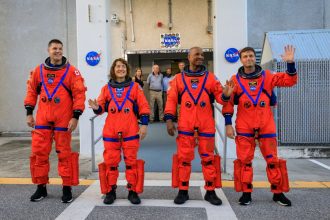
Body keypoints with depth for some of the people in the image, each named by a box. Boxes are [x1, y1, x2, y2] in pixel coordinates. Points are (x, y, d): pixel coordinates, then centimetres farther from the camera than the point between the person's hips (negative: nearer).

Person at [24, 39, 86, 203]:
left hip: (63, 119, -3)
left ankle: (67, 189, 16)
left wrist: (75, 116, -12)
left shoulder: (71, 71, -3)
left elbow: (79, 94, -7)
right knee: (38, 152, 6)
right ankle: (41, 187, 23)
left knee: (64, 153, 4)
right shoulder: (39, 70, 9)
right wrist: (29, 113, 11)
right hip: (42, 119, 4)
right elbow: (31, 91, 15)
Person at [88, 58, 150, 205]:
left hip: (131, 131, -1)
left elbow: (143, 107, 2)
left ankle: (133, 191, 16)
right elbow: (102, 107, 7)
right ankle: (110, 191, 20)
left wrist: (144, 125, -6)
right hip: (110, 132, 2)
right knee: (110, 161, 6)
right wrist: (96, 107, -17)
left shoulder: (135, 87, 6)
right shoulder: (106, 88, 10)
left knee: (131, 161, 5)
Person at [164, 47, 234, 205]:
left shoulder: (210, 77, 8)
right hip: (185, 125, 0)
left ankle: (210, 192, 20)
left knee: (208, 157, 7)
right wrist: (169, 119, -7)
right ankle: (183, 191, 18)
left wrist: (226, 95, -20)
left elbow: (219, 97, 3)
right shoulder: (178, 78, 7)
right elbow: (171, 99, 2)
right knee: (184, 157, 5)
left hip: (206, 125, 1)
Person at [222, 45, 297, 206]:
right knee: (244, 160, 2)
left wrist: (290, 63, -11)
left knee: (273, 160, 7)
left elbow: (290, 81, 4)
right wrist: (228, 124, -5)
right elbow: (228, 103, 1)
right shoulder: (235, 80, 2)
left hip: (266, 126, 1)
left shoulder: (267, 76, 6)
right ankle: (246, 193, 16)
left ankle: (278, 193, 22)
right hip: (244, 127, -1)